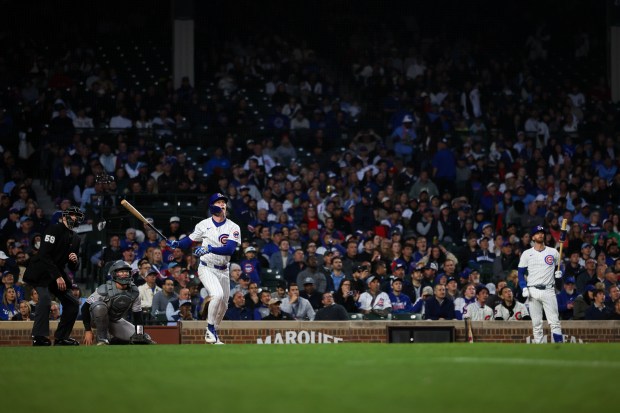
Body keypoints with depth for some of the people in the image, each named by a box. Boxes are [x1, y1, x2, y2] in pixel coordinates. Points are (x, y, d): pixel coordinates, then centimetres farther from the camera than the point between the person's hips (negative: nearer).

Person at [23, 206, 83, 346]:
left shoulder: (75, 239, 15)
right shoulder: (54, 229, -9)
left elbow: (74, 268, 16)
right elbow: (44, 255, -18)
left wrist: (75, 261, -10)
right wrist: (57, 277, -23)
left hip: (58, 273, 8)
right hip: (40, 272, -8)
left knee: (73, 303, 3)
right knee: (45, 298, -29)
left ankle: (61, 337, 11)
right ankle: (39, 337, -32)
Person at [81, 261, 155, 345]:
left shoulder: (134, 292, -12)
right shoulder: (104, 290, -25)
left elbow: (137, 315, -6)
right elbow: (85, 308, -21)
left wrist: (139, 335, -16)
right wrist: (88, 331, -23)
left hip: (116, 322, 5)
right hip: (97, 319, -5)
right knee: (100, 306, -39)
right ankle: (102, 338, -22)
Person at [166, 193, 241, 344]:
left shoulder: (233, 228, -5)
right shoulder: (204, 225, -3)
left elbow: (230, 249, -19)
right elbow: (189, 241, 4)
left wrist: (209, 249, -33)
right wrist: (176, 243, -18)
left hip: (223, 271, 3)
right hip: (206, 268, -3)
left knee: (223, 305, 11)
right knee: (217, 294, -26)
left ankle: (212, 334, 32)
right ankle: (210, 329, -11)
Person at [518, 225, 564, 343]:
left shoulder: (553, 252, 8)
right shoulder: (527, 254, 7)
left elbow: (560, 267, 18)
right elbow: (521, 273, 6)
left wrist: (560, 273, -6)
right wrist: (524, 288, -7)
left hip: (548, 290, -1)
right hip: (533, 291, 1)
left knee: (554, 321, -8)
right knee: (536, 323, 3)